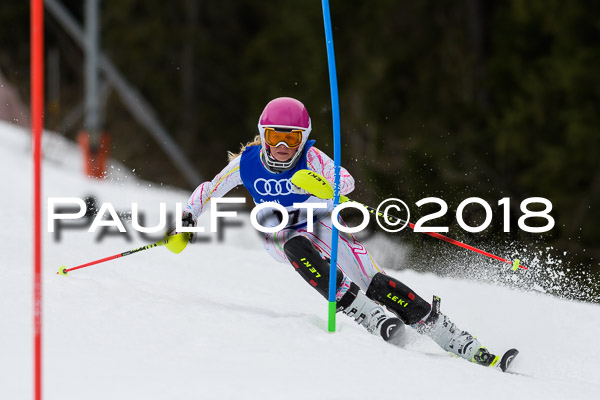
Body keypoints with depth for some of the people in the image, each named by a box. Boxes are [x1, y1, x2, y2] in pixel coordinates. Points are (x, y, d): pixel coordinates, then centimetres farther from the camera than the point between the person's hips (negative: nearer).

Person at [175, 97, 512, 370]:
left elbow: (346, 181, -35)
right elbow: (208, 192, 3)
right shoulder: (246, 162, -14)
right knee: (298, 247, -39)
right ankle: (366, 313, -40)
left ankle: (459, 341, -19)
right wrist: (187, 220, -9)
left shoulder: (310, 156, -19)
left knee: (374, 282, -19)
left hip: (319, 223, -1)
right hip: (280, 237, 1)